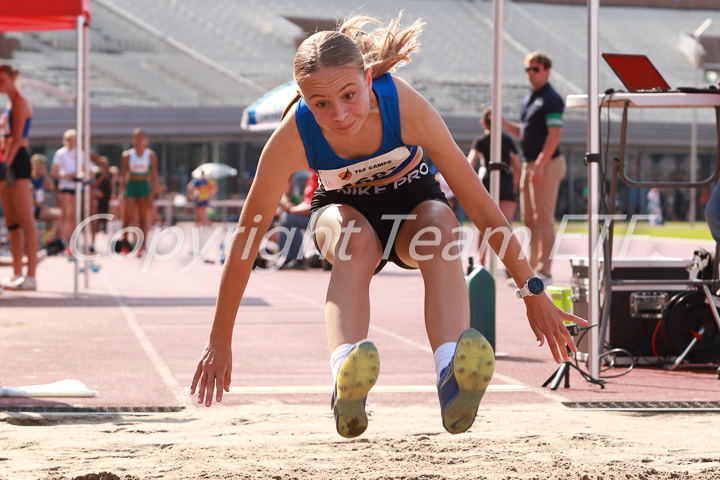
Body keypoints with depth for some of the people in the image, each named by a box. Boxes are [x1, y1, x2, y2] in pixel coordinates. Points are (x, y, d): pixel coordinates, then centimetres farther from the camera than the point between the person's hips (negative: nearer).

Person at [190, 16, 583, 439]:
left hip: (412, 198, 0)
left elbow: (480, 204, -25)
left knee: (441, 235, -36)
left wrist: (533, 292, -23)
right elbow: (245, 240, -23)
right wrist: (220, 342, -20)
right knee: (355, 244, -37)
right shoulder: (292, 138, -32)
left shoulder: (406, 106, -32)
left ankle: (452, 380, -56)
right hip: (343, 207, 0)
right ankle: (345, 385, -58)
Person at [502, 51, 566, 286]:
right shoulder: (528, 98, 17)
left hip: (546, 164, -9)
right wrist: (503, 122, 8)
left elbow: (554, 134, -18)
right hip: (529, 164, 9)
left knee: (544, 218, -9)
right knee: (529, 219, 10)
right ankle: (532, 268, 16)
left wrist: (540, 165, -24)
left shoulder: (550, 99, -11)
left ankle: (544, 271, -8)